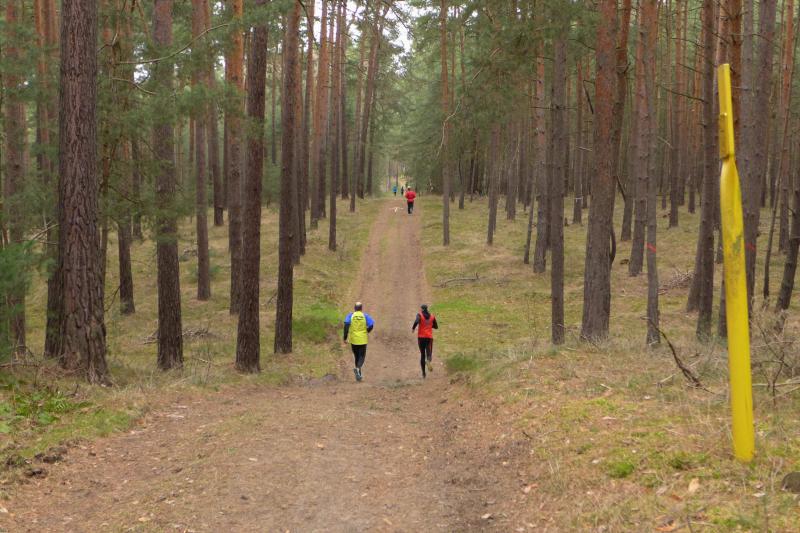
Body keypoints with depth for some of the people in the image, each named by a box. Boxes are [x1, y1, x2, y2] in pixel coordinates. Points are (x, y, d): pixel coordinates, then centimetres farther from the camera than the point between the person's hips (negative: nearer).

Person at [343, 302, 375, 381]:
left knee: (356, 356, 16)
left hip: (353, 340, 1)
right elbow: (371, 325, -10)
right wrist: (367, 331, 11)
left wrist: (345, 337, -11)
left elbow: (346, 324, -15)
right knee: (362, 356, 5)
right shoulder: (365, 316, 0)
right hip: (363, 340, -1)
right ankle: (358, 368, -24)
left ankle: (359, 374, 20)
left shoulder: (350, 316, 0)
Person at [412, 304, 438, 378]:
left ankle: (424, 373, 14)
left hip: (421, 337, -1)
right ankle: (429, 361, -42)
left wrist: (413, 328, -6)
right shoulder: (432, 316, 9)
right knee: (429, 354, -4)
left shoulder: (419, 315, -2)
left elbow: (416, 321, -23)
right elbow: (436, 327, 16)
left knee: (422, 355, 13)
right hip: (429, 337, 1)